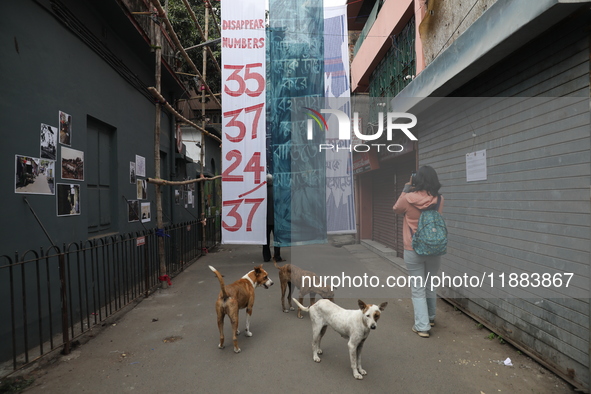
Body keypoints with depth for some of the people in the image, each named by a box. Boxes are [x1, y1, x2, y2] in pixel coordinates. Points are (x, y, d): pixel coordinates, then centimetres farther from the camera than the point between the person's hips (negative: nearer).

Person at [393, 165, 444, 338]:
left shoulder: (408, 198, -14)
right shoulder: (439, 200, -7)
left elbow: (396, 209, 7)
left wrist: (406, 189, 11)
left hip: (413, 251, -3)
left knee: (417, 289, 7)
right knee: (431, 286, 21)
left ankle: (422, 326, 7)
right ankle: (431, 317, 39)